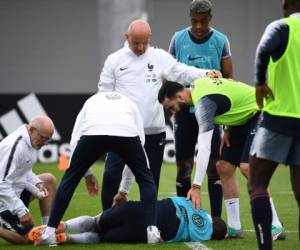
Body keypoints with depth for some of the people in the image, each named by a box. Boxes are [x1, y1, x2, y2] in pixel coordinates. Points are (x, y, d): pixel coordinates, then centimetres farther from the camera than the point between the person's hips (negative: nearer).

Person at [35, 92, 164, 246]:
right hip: (126, 133, 0)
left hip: (92, 132, 0)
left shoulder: (91, 101, 41)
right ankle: (152, 231, 9)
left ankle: (49, 233, 16)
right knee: (145, 179, 23)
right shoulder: (130, 105, 42)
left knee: (69, 179, 21)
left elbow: (75, 141, 28)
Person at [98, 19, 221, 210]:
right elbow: (104, 94, 7)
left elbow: (182, 72, -1)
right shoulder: (115, 60, 3)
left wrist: (206, 74, -18)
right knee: (111, 176, -6)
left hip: (154, 131, 1)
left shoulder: (160, 57, 3)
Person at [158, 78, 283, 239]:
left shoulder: (203, 102, -28)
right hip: (244, 117, 10)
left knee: (246, 167, -24)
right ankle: (234, 227, 8)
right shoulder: (196, 85, -2)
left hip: (260, 114, -10)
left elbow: (204, 148, -33)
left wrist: (196, 187, -33)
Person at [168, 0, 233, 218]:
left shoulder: (220, 41, 0)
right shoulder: (178, 39, 3)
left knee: (213, 167, -3)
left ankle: (216, 218, 1)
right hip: (185, 110, 2)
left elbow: (228, 78, 3)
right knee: (183, 167, 4)